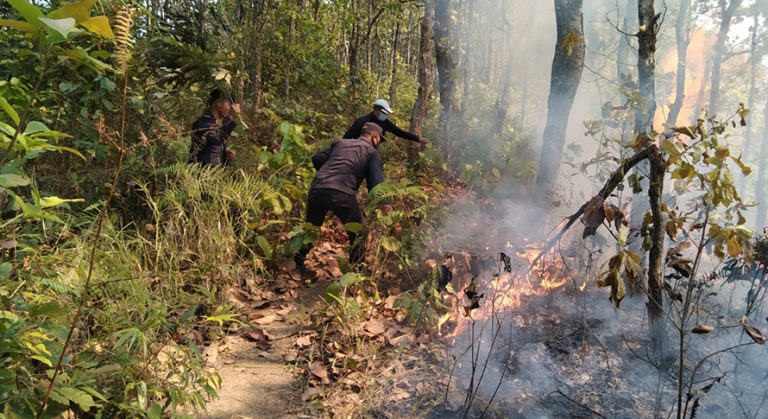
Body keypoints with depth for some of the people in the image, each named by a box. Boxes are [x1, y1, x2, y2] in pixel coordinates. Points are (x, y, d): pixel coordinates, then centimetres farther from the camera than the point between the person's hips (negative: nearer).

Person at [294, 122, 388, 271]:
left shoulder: (340, 142, 25)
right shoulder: (373, 153, 13)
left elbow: (317, 159, 19)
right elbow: (376, 185, 2)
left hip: (317, 189, 5)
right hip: (342, 194, -5)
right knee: (358, 235, 14)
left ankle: (296, 264, 38)